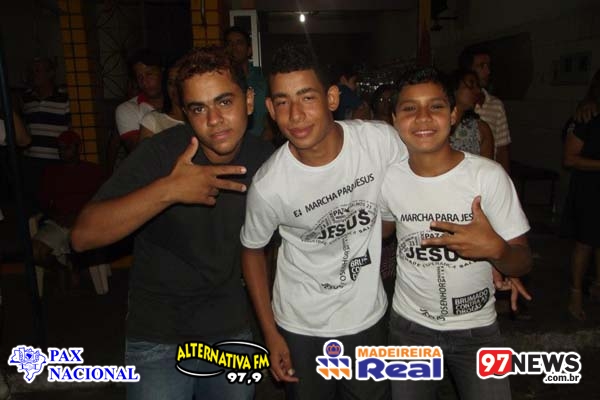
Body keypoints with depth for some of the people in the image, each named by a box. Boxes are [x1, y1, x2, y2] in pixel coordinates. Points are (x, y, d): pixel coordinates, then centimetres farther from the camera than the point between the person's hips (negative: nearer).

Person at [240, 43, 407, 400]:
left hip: (369, 315, 2)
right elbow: (252, 251, -5)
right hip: (301, 328, -2)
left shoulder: (382, 140, -20)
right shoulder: (269, 185, -23)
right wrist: (271, 334, -2)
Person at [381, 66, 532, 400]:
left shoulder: (489, 175, -19)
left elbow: (523, 263, -13)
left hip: (477, 327, -2)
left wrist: (495, 248, -33)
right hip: (409, 324, 2)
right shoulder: (388, 179, -11)